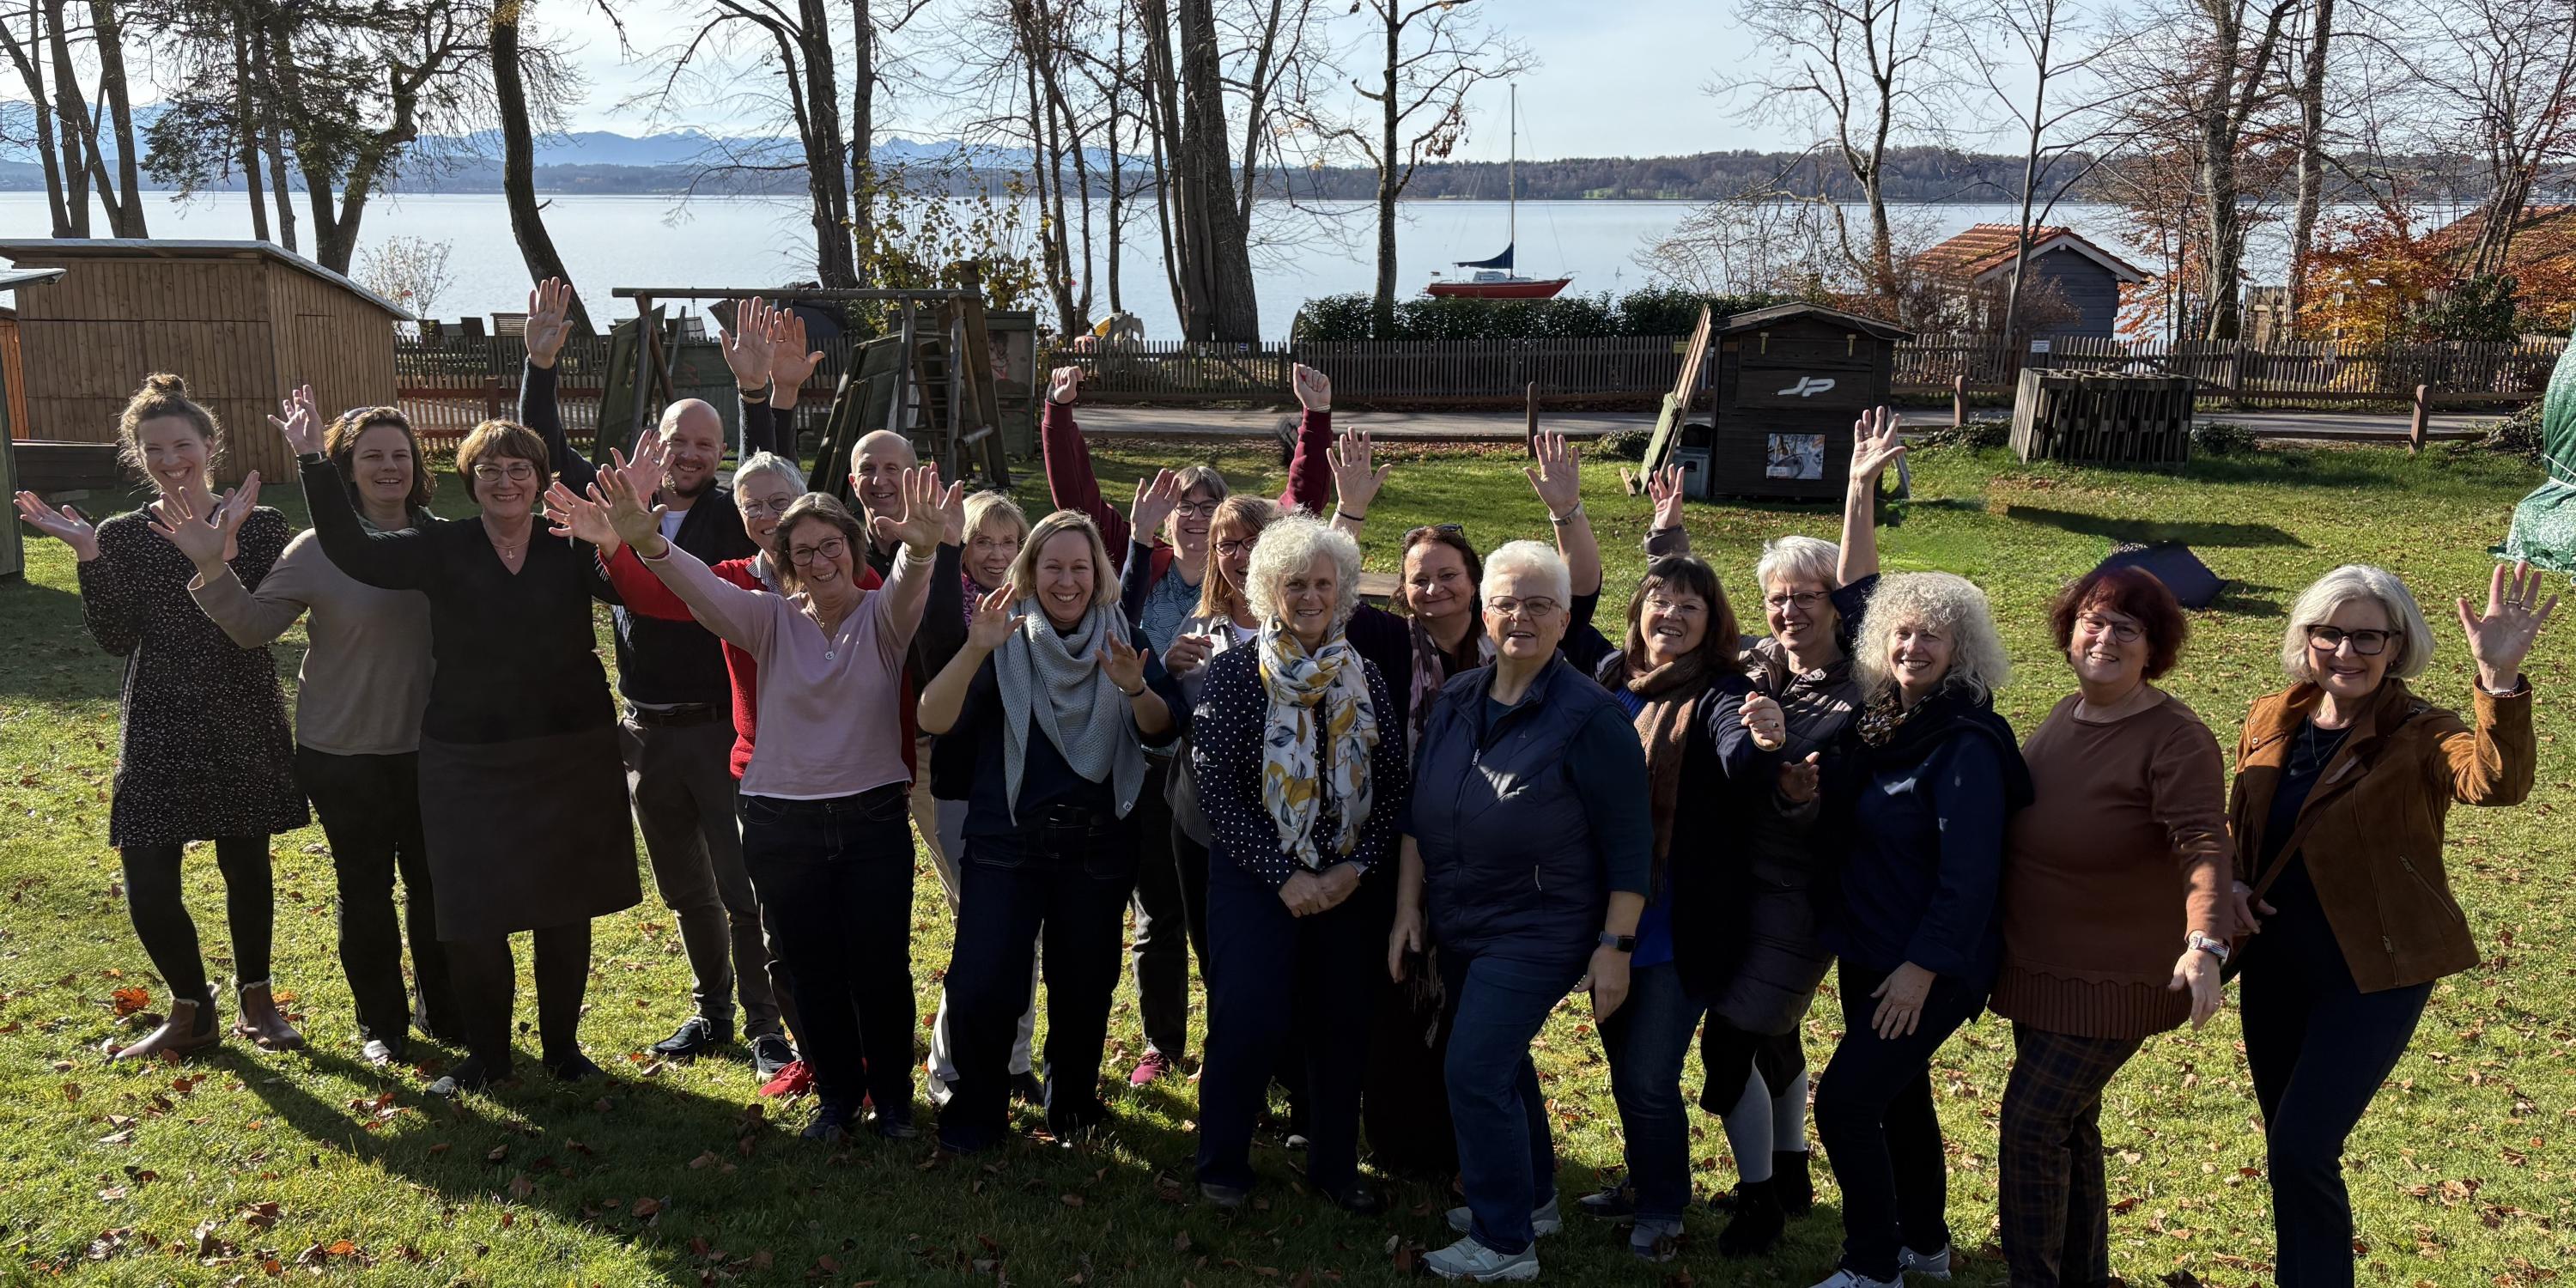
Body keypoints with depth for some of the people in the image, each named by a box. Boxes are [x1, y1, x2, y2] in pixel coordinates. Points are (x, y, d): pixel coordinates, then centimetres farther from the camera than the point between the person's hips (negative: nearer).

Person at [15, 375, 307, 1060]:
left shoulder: (260, 525, -3)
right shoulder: (123, 535, 3)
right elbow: (116, 638, -5)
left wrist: (220, 554, -28)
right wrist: (88, 556, -15)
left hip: (245, 725, -1)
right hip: (158, 728, 1)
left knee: (246, 867, 10)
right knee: (148, 886, -2)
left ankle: (256, 999, 31)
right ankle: (191, 1011, 21)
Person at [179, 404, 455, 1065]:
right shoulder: (317, 550, -9)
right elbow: (254, 625, -11)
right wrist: (213, 569, -25)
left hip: (432, 747, 2)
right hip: (345, 755, -2)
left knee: (435, 884, 13)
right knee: (365, 891, 10)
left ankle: (442, 1009, 31)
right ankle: (381, 1023, 26)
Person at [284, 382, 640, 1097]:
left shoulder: (571, 548, -1)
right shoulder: (443, 549, -1)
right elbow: (354, 553, -13)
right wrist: (313, 462, -19)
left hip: (570, 755, 0)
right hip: (468, 761, 0)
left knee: (565, 910, 10)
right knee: (473, 916, 5)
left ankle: (562, 1045, 26)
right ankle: (485, 1052, 23)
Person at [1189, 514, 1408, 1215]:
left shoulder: (1365, 678, 5)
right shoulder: (1234, 672, -6)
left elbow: (1393, 784, 5)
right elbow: (1216, 786, -10)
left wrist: (1356, 866, -9)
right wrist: (1283, 875, -14)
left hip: (1349, 881, 4)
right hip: (1256, 876, -3)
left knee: (1342, 1025, 8)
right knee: (1249, 1022, -7)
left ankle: (1335, 1168, 26)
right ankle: (1222, 1163, 15)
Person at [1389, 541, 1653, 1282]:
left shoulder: (1590, 716, -15)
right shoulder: (1456, 700, 3)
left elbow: (1630, 845, -13)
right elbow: (1418, 810, 11)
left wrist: (1616, 946, -15)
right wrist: (1409, 907, 8)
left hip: (1537, 930, -7)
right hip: (1456, 926, 7)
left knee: (1475, 1074, -10)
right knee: (1502, 1063, 19)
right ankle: (1532, 1200, 39)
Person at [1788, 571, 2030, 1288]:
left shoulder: (1966, 745, -19)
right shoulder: (1877, 725, 6)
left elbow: (1969, 872, -21)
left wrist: (1924, 967, -21)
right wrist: (1806, 799, -6)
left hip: (1928, 966, -8)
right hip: (1868, 951, 8)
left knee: (1845, 1099, -10)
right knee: (1898, 1093, 20)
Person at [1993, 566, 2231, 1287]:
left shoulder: (2175, 741, -20)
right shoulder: (2065, 717, 4)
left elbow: (2203, 846, -32)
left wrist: (2205, 944, -47)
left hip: (2116, 980, -8)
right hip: (2041, 970, 8)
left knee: (2032, 1124, -8)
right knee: (2069, 1125, 19)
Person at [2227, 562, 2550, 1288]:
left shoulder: (2420, 737, -14)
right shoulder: (2270, 721, 2)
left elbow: (2498, 784, -36)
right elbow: (2237, 825, 16)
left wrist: (2500, 679, -50)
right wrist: (2228, 884, -4)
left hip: (2373, 974, -5)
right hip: (2274, 965, 5)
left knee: (2301, 1148, -11)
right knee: (2290, 1150, 16)